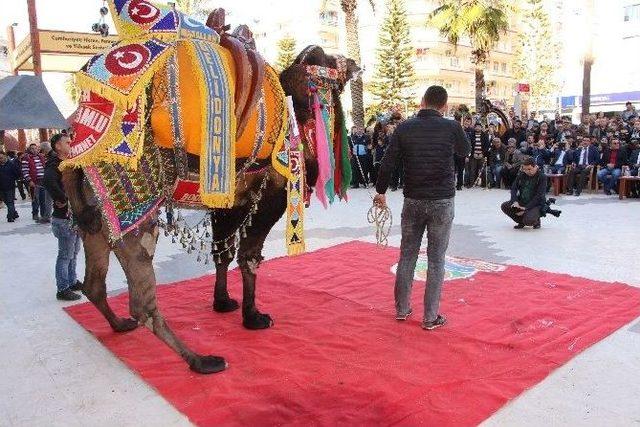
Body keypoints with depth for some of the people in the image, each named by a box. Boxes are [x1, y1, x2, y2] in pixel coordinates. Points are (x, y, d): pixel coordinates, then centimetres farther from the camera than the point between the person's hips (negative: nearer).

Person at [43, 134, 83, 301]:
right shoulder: (54, 166, -17)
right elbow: (49, 182, -37)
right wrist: (63, 200, -26)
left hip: (76, 216, 9)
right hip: (65, 218, -9)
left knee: (74, 253, 19)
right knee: (65, 255, -1)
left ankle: (72, 281, 33)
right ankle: (63, 289, 9)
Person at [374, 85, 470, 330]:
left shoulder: (404, 128, -2)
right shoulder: (451, 127, -5)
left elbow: (388, 162, -3)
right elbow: (465, 152, 14)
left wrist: (381, 191, 10)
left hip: (413, 201, 2)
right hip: (442, 202, -2)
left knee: (407, 255, 14)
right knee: (436, 259, 5)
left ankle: (402, 309, 24)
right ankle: (430, 317, 11)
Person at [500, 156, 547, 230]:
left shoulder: (542, 177, -14)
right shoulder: (521, 175, 0)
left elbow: (539, 196, -19)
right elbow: (514, 188, 1)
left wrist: (526, 208, -24)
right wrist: (515, 201, -18)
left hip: (536, 204, -6)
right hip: (521, 202, 6)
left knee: (528, 220, -33)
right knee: (504, 206, -16)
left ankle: (536, 221, 9)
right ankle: (521, 222, 8)